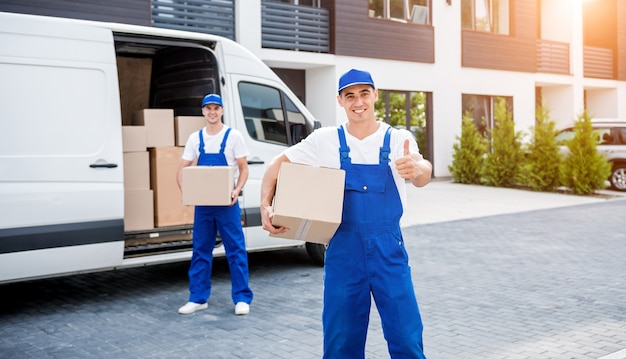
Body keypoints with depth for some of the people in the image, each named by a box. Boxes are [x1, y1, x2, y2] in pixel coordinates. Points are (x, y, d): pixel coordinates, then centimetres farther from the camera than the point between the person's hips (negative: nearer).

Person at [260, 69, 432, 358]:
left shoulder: (398, 139, -2)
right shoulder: (325, 140, -1)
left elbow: (422, 177, -20)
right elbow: (277, 165, 4)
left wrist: (418, 169, -44)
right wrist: (266, 205, -12)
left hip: (389, 249, 0)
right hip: (343, 250, 1)